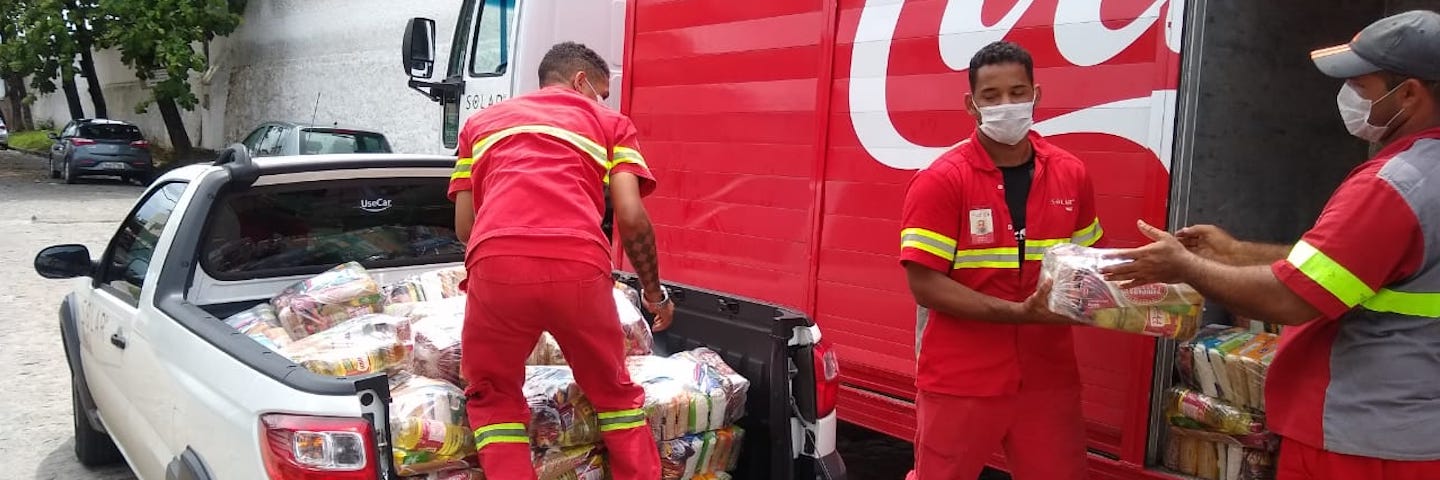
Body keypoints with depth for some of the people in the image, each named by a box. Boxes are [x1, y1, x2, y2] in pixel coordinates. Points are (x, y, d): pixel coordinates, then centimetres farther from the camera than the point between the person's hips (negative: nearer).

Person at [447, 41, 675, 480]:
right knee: (615, 392, 23)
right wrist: (654, 292, 24)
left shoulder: (482, 121, 31)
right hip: (581, 267, 0)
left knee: (492, 398, 24)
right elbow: (632, 219, 10)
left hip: (497, 265, 1)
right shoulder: (610, 122, 24)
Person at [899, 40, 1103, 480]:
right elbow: (925, 285, -17)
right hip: (960, 380, -4)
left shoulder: (1071, 174, 3)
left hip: (1048, 376, 4)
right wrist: (1021, 312, -23)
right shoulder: (941, 181, -13)